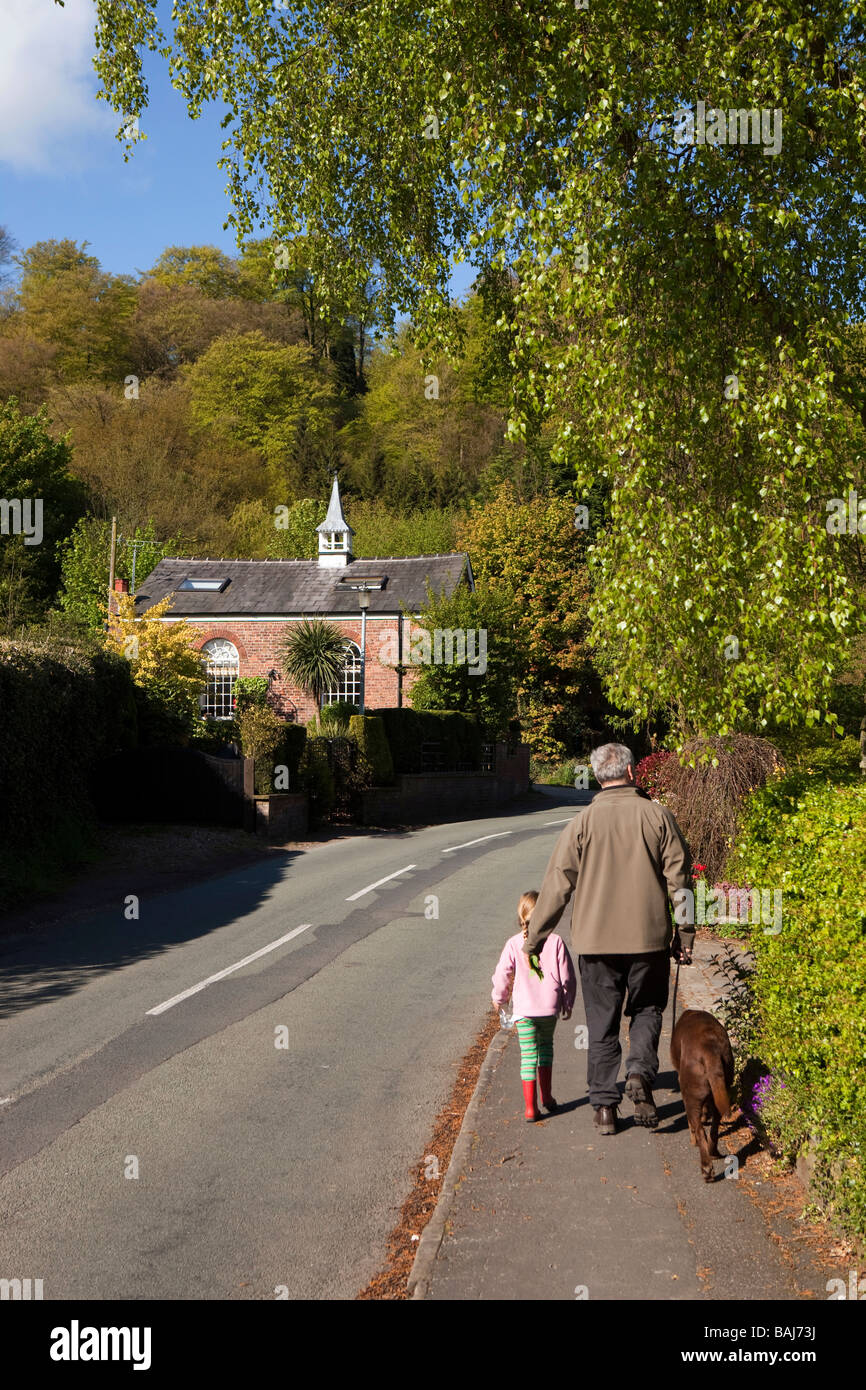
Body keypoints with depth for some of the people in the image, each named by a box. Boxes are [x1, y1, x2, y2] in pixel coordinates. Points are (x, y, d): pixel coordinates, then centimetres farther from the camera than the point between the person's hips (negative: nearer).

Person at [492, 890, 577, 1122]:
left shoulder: (513, 944, -5)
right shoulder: (555, 941, -5)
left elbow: (502, 975, -1)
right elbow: (567, 976, 0)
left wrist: (499, 999, 18)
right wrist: (568, 1003, 15)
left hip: (524, 1009, -1)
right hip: (550, 1007, 1)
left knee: (528, 1055, 2)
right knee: (546, 1046, 22)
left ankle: (530, 1107, -1)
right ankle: (546, 1097, 30)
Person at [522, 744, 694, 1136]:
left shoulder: (582, 823, -3)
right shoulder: (658, 816, -2)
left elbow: (556, 886, -3)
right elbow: (679, 879, -1)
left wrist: (533, 941, 4)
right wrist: (685, 935, 8)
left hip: (595, 941, 0)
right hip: (648, 938, 0)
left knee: (602, 1022, 11)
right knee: (646, 1010, 18)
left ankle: (604, 1106, 12)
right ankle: (641, 1072, -5)